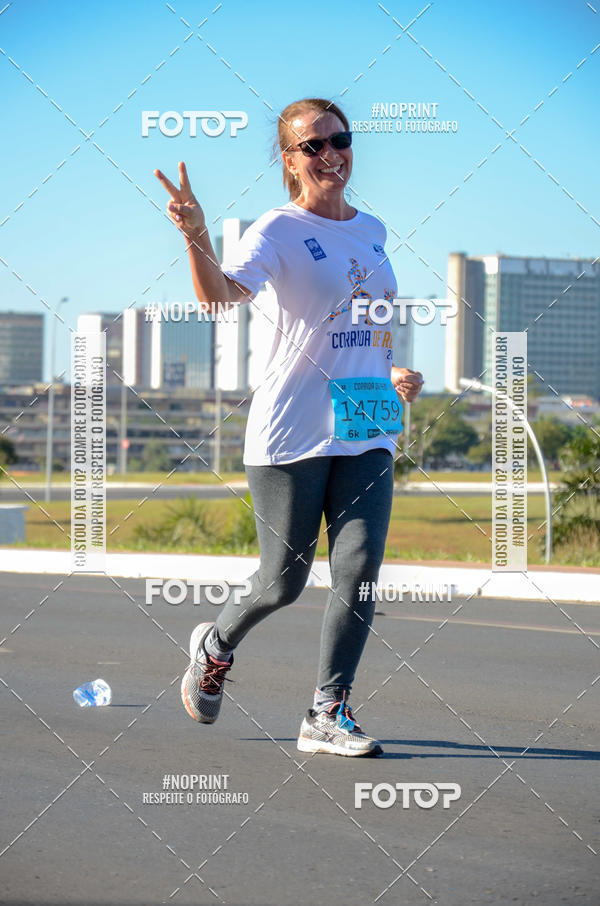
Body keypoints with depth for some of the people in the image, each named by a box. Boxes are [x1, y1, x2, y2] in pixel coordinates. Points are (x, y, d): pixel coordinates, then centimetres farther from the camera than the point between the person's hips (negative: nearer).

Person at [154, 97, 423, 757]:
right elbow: (223, 295, -28)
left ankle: (327, 715, -2)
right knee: (284, 582, 2)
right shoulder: (278, 231, -8)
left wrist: (395, 371, 11)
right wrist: (195, 236, -46)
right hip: (291, 430, -5)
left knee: (358, 568, -8)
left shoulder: (372, 230, 13)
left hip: (367, 428, 5)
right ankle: (214, 648, 33)